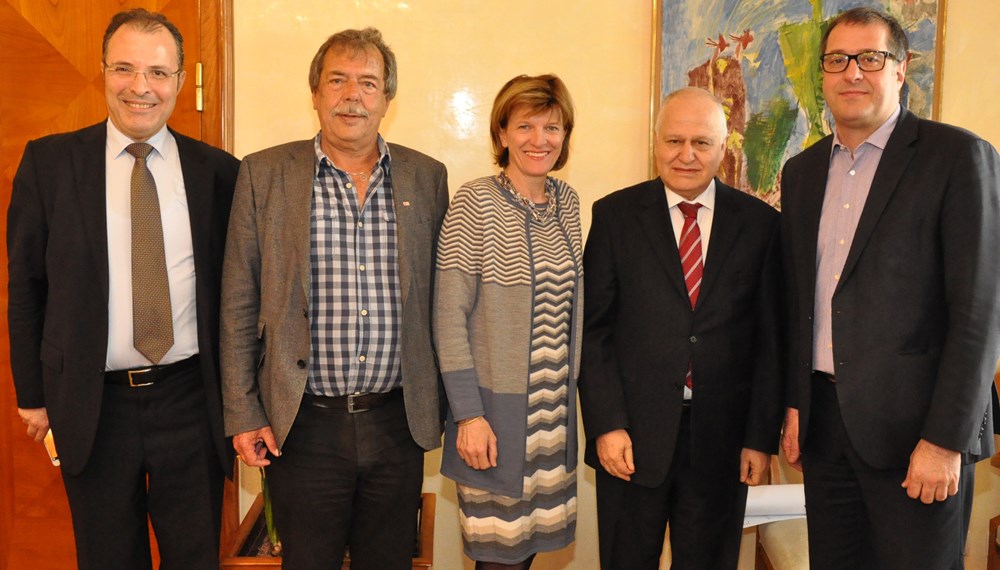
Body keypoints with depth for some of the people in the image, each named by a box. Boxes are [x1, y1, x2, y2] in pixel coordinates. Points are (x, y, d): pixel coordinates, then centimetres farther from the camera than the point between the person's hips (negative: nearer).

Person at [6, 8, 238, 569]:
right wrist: (32, 394, 4)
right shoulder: (49, 162, 0)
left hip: (191, 402, 0)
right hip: (92, 405, 0)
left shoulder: (218, 170, 0)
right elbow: (25, 284, 4)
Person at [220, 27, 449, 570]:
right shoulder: (263, 174, -1)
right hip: (305, 425, -1)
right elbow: (238, 305, 0)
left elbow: (439, 297, 7)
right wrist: (242, 414, -2)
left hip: (398, 422, 2)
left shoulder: (427, 177, 4)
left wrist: (440, 404, 6)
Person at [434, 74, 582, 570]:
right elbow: (449, 315, -13)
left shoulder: (567, 202, 6)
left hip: (556, 408, 5)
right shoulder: (475, 203, -12)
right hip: (496, 408, -5)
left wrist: (570, 389, 11)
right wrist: (468, 414, -16)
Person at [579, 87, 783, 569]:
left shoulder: (759, 223, 2)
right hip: (633, 434, -1)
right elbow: (594, 327, -3)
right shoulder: (615, 215, -1)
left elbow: (770, 338, 2)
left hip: (723, 438, 1)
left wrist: (762, 435, -1)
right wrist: (606, 424, -9)